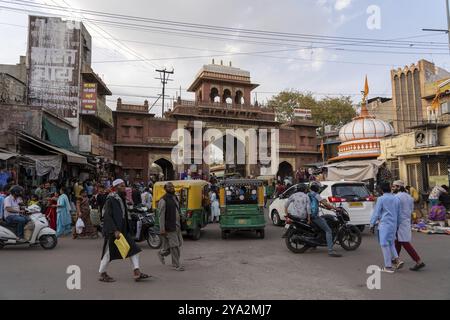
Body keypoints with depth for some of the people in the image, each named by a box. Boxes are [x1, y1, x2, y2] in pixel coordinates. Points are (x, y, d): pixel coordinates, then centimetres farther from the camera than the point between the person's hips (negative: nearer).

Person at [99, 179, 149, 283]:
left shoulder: (121, 199, 13)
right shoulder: (110, 200, -13)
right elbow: (107, 217, -20)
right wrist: (115, 231, -27)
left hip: (123, 230, 8)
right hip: (112, 231, -8)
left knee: (133, 249, 0)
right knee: (109, 252, 5)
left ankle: (137, 272, 0)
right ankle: (102, 274, 24)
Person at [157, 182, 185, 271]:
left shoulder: (175, 198, 13)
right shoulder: (164, 200, -13)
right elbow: (161, 216, -16)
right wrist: (162, 229, -19)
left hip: (177, 226, 9)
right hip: (169, 227, -9)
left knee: (179, 243, 14)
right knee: (174, 245, -3)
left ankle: (162, 253, 33)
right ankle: (176, 265, 12)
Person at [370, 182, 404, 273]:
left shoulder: (381, 199, -9)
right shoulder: (396, 199, 9)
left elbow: (376, 212, -8)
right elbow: (398, 213, 16)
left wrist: (372, 224, -2)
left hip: (384, 224, -6)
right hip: (393, 224, 6)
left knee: (385, 244, 0)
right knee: (391, 243, 22)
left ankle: (388, 266, 3)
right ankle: (397, 260, 8)